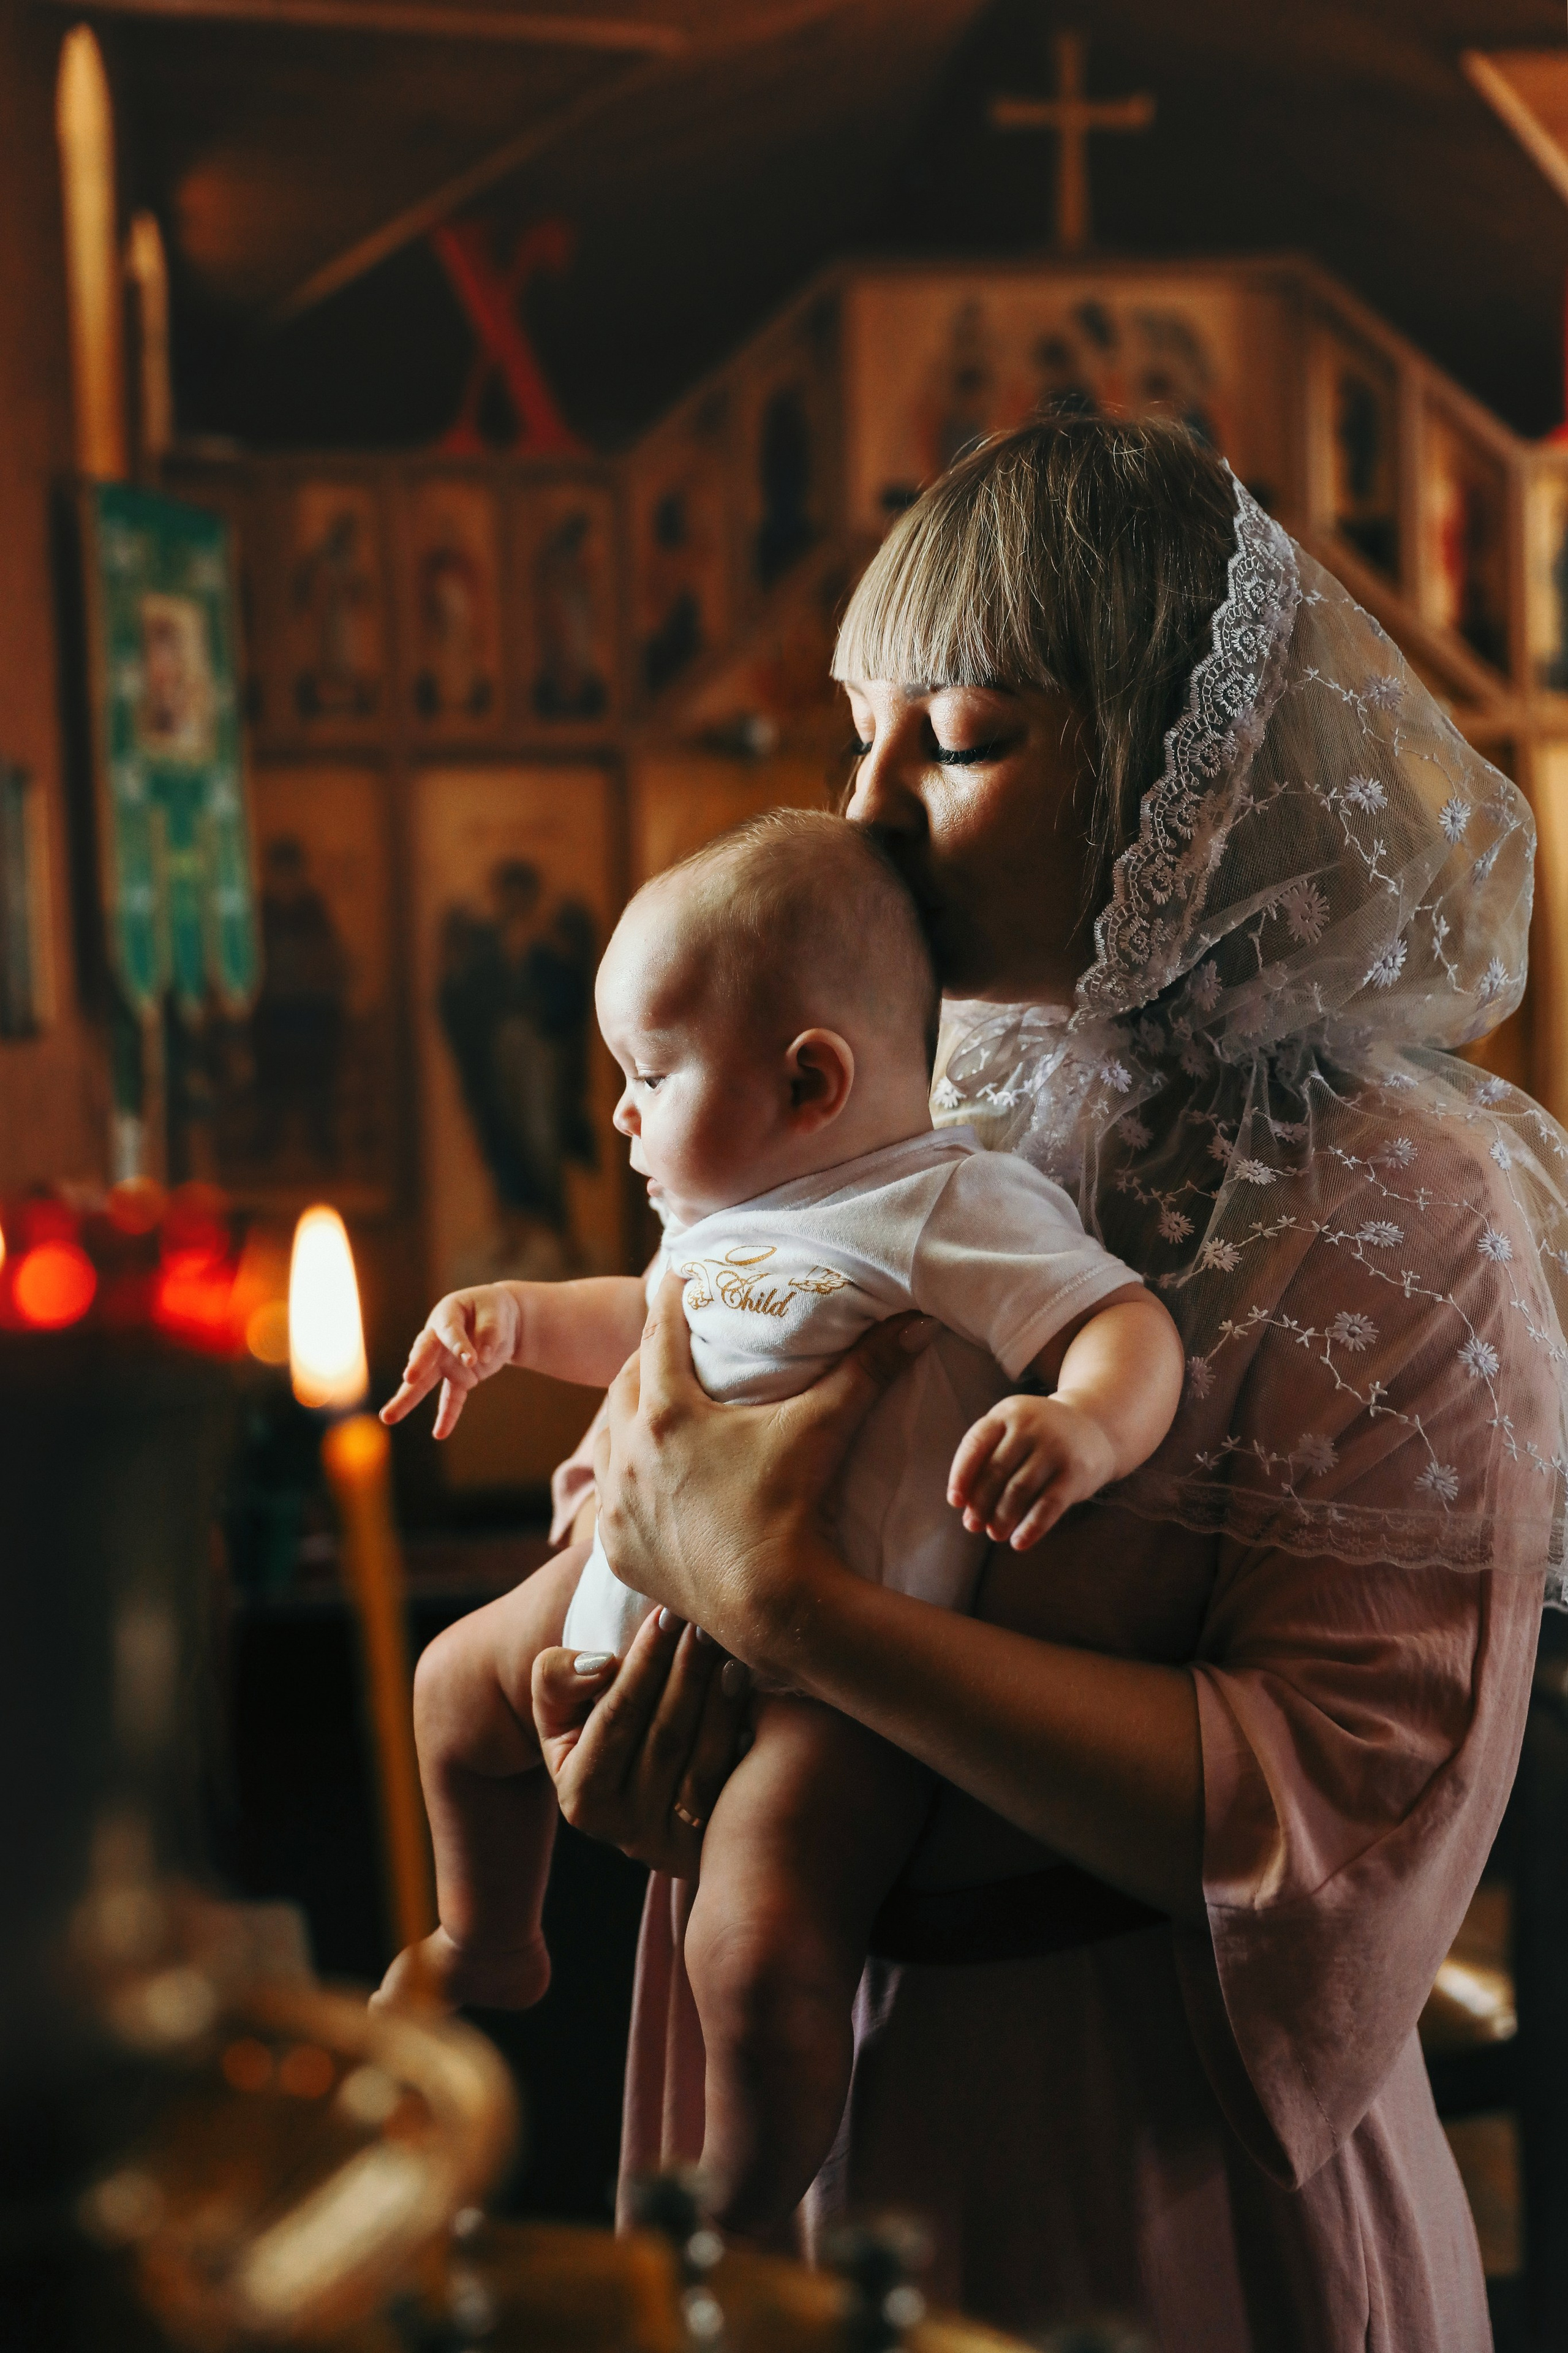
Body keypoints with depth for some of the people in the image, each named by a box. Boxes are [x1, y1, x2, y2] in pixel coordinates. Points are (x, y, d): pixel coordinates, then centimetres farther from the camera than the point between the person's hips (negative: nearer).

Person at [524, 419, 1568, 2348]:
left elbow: (1344, 1825, -25)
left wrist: (781, 1600, -29)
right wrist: (638, 1713, -12)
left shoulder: (1398, 1208, -17)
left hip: (1163, 2189, -5)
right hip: (835, 2088, 5)